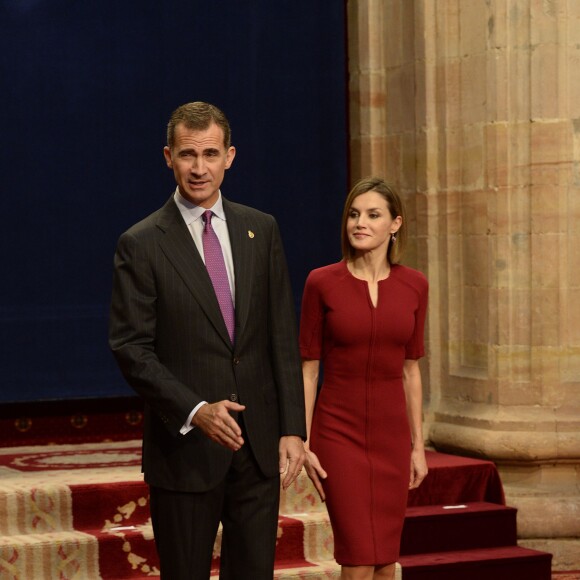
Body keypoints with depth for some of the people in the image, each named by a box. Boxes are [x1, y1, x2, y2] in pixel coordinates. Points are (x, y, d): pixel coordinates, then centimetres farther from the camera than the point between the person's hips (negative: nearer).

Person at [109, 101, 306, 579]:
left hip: (259, 446, 3)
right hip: (186, 447, -3)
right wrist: (195, 411, -20)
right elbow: (131, 348, -8)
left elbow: (283, 337, 7)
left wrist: (292, 428, 1)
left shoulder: (261, 230, 8)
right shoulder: (141, 245, -4)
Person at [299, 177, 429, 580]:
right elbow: (308, 368, -2)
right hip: (339, 430, -3)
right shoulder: (322, 283, -5)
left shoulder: (414, 286, 4)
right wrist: (302, 442, -6)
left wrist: (418, 444, 9)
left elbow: (410, 369, 10)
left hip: (391, 433, 3)